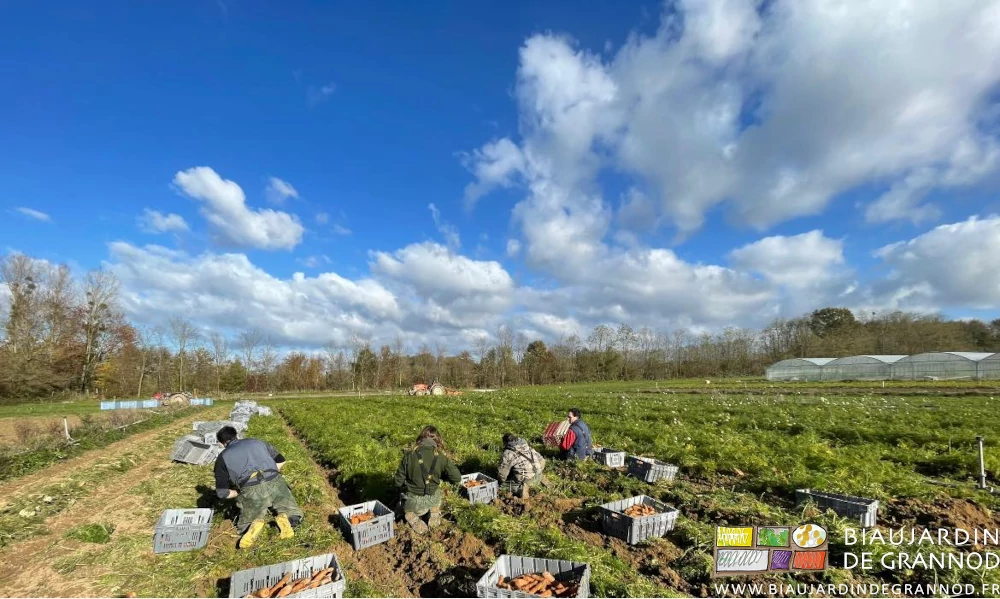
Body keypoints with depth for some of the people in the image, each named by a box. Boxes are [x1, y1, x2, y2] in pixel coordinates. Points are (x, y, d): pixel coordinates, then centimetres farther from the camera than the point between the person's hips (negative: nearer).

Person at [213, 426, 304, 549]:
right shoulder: (257, 442, 26)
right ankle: (284, 518, -11)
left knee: (244, 527, 26)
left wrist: (240, 493, 34)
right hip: (275, 482, 2)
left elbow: (222, 492, 17)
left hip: (251, 491, -1)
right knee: (294, 516, 22)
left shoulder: (222, 458, 20)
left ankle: (255, 524, -7)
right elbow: (281, 461, 28)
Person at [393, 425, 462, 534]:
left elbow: (399, 481, -5)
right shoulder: (441, 457, -12)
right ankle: (434, 514, 14)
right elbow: (457, 478, -7)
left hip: (412, 502, 0)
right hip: (431, 500, 1)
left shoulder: (409, 455, -12)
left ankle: (412, 516, 4)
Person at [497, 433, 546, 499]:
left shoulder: (507, 453, -5)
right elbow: (541, 460, 18)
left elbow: (502, 473, -2)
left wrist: (501, 481, 19)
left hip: (527, 479, -7)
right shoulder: (526, 444, 12)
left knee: (503, 485, 9)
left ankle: (521, 488, -12)